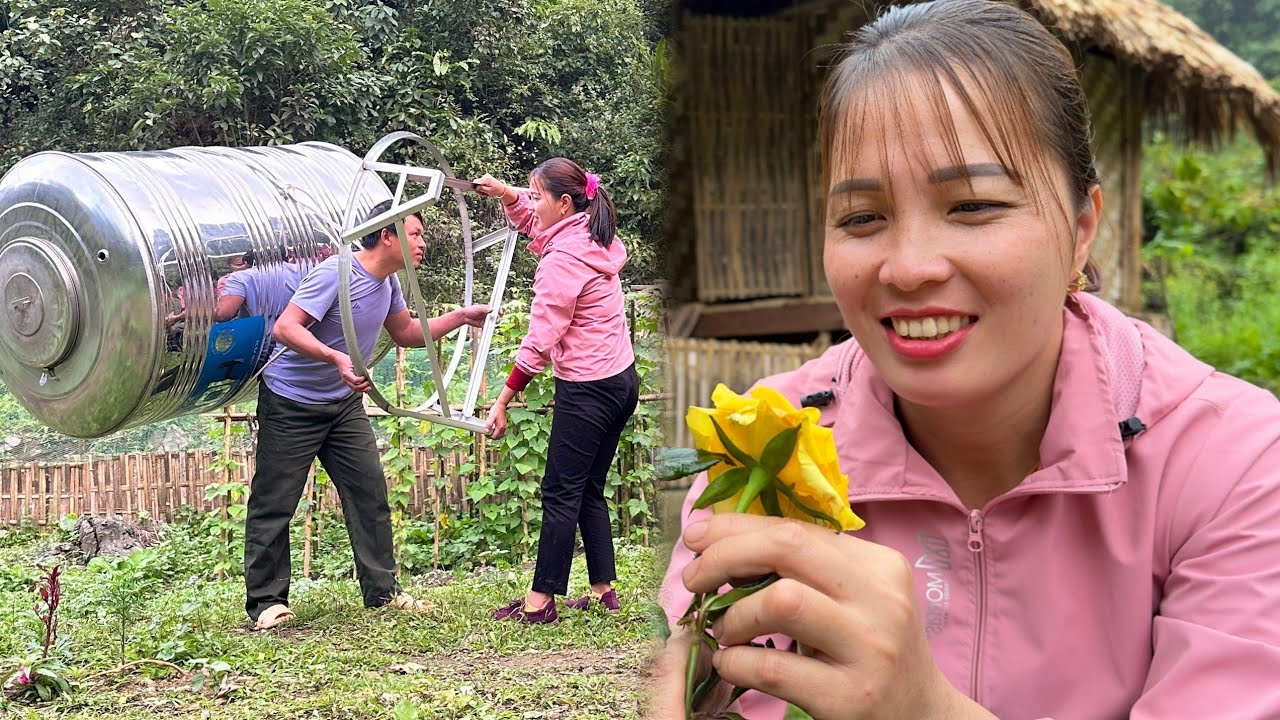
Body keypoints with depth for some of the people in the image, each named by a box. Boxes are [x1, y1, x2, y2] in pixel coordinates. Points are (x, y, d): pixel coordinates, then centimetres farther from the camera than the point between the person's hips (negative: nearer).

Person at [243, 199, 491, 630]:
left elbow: (406, 334, 19)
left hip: (343, 403, 8)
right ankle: (265, 600, 9)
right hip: (290, 403, -8)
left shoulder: (388, 281, 4)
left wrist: (461, 317, 10)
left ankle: (381, 591, 12)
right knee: (274, 504, -1)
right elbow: (285, 328, -29)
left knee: (370, 492, 4)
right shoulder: (336, 274, -23)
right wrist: (337, 358, -42)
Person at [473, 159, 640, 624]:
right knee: (589, 491, 15)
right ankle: (603, 591, 19)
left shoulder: (563, 260, -19)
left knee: (560, 494, -3)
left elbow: (539, 341, -20)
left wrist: (502, 402, -16)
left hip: (587, 390, -9)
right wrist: (506, 194, 12)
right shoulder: (593, 237, 9)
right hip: (621, 379, 9)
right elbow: (532, 220, 30)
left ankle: (541, 602, 3)